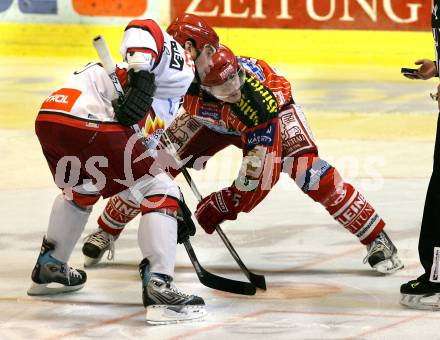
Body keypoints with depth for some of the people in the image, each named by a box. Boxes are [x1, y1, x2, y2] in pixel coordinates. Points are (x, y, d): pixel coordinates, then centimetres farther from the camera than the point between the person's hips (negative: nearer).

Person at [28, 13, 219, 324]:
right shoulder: (180, 63, 8)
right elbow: (144, 29, -12)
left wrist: (175, 207, 32)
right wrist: (142, 74, -27)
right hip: (88, 124, -10)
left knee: (80, 191, 37)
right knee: (161, 194, -4)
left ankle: (49, 269, 47)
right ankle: (159, 289, -13)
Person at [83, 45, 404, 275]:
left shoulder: (260, 98, -45)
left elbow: (259, 172, -39)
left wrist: (224, 204, -34)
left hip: (275, 115, -4)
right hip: (215, 120, 4)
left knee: (312, 174, -24)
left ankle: (377, 240, -14)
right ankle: (106, 230, 17)